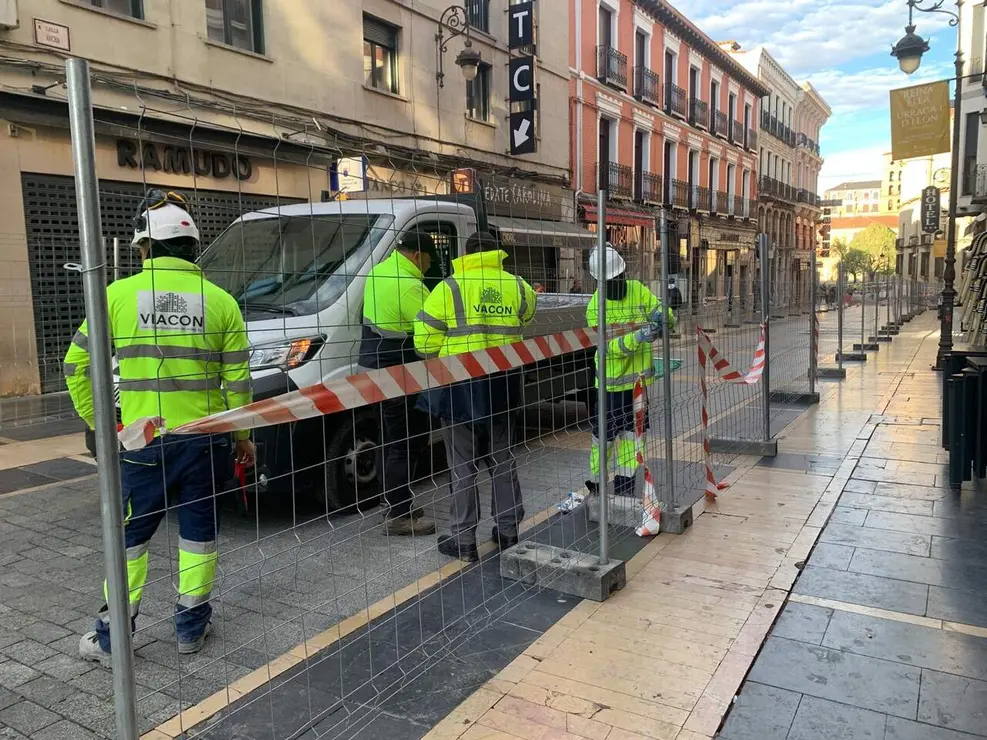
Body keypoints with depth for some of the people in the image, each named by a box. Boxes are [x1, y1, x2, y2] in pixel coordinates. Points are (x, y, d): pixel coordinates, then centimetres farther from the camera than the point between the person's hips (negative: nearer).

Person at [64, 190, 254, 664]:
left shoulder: (118, 295, -4)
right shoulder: (219, 300, -2)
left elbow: (77, 365, 0)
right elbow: (238, 379, 0)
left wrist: (96, 420, 11)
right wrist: (243, 435, 10)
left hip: (141, 441, 0)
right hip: (206, 439, 1)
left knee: (130, 535, 13)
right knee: (198, 532, 14)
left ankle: (111, 638, 23)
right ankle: (191, 627, 24)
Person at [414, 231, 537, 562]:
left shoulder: (449, 289, -10)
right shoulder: (517, 287, 2)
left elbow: (425, 341, -8)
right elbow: (526, 318, 17)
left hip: (460, 388, -4)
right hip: (502, 386, 4)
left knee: (463, 466, 5)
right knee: (502, 458, 17)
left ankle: (463, 540, 10)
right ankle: (507, 530, 25)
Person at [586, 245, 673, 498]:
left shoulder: (638, 290, -3)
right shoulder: (595, 308, -13)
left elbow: (667, 320, -4)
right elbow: (609, 346, -22)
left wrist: (663, 316, -28)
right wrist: (637, 337, -37)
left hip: (639, 377, 4)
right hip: (611, 380, -4)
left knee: (631, 432, 12)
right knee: (604, 434, 1)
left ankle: (624, 484, 25)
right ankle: (596, 482, 18)